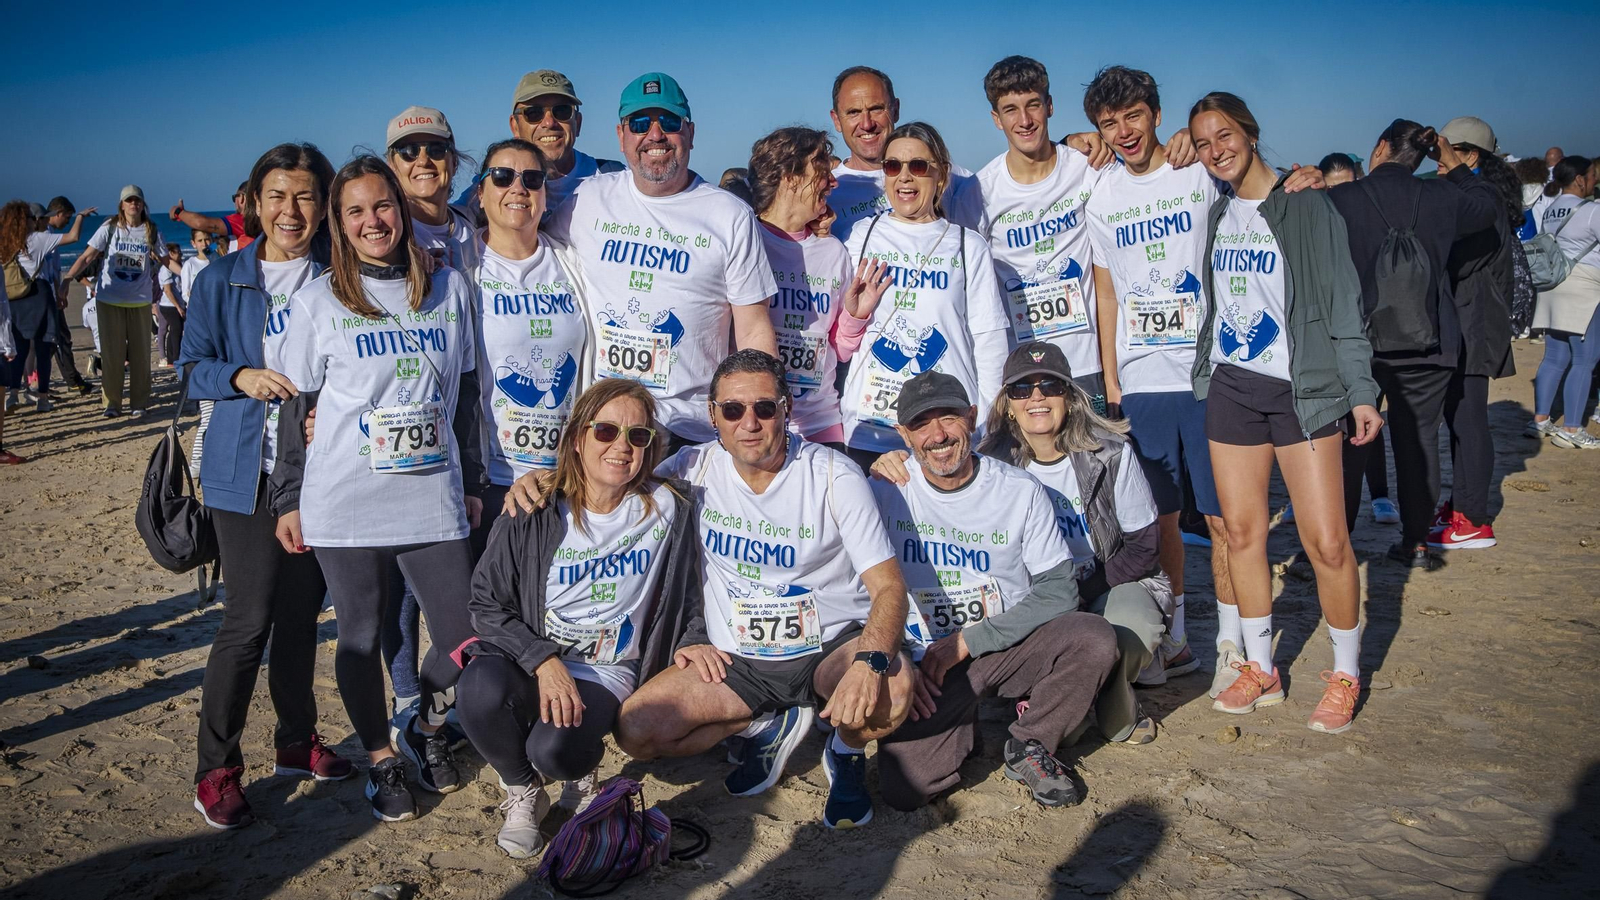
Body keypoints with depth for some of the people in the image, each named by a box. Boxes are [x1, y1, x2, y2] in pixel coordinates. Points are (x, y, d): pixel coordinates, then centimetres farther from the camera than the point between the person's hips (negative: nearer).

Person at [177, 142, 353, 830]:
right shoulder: (220, 282, 2)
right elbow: (193, 368, 5)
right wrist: (241, 376, -15)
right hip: (248, 471, -2)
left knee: (301, 612, 12)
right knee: (249, 619, -5)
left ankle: (296, 741, 29)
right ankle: (216, 768, 9)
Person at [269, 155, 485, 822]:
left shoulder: (449, 289, 7)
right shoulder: (318, 300, 1)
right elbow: (296, 407, 5)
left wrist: (472, 483, 13)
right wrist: (288, 501, 4)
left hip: (435, 498, 2)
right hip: (344, 504, -1)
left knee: (465, 640, 1)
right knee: (361, 636, 9)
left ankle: (426, 729, 31)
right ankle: (381, 759, 31)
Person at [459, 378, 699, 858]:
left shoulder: (667, 508, -2)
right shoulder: (533, 515, -5)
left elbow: (685, 601, 12)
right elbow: (486, 602, -6)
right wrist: (542, 660, -18)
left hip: (608, 672, -1)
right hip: (527, 659, 1)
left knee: (555, 751, -31)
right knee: (481, 689, -34)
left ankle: (583, 765, 11)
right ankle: (523, 792, 0)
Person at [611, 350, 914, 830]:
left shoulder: (833, 475, -13)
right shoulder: (695, 467, -4)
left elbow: (888, 585, -19)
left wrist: (869, 662, -37)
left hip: (829, 646, -3)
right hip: (732, 656, 3)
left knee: (891, 689, -35)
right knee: (635, 731, -18)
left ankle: (846, 750, 5)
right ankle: (772, 727, 10)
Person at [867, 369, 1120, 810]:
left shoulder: (1021, 491, -6)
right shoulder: (887, 493, -6)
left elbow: (1059, 588, -8)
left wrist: (969, 640, -14)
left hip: (1008, 646, 1)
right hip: (924, 662, -1)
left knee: (1096, 639, -27)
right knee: (904, 786, -22)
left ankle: (1028, 746, -1)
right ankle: (961, 725, 13)